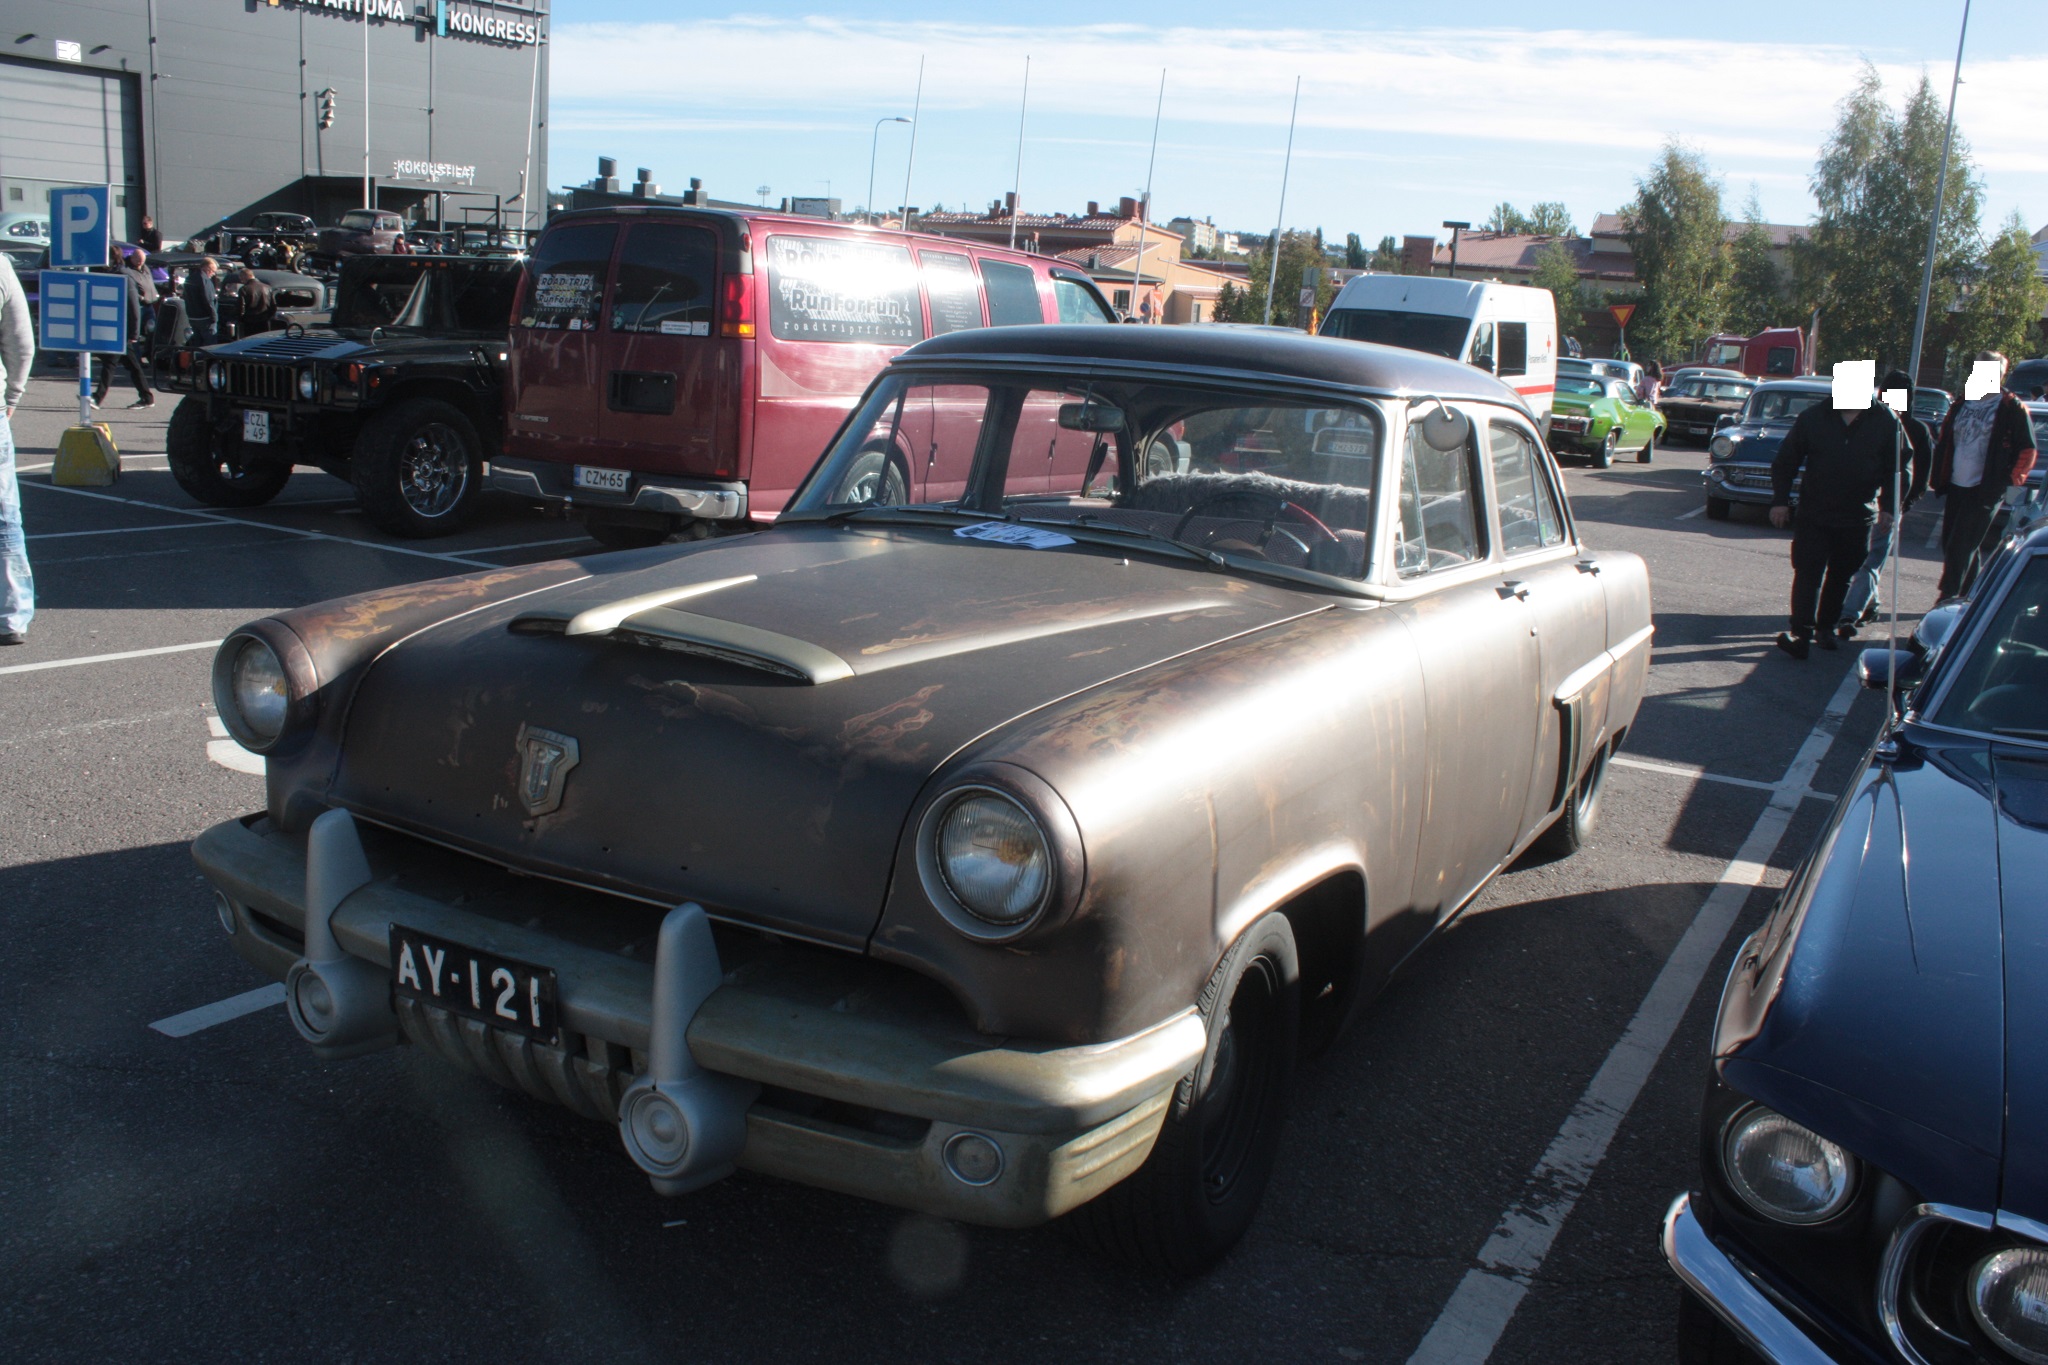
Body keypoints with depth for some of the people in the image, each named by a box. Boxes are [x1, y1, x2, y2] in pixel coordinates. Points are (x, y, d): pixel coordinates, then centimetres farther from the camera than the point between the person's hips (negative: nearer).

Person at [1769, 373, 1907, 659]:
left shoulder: (1887, 422, -1)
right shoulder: (1813, 418, -1)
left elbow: (1897, 470, 4)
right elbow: (1785, 462, 4)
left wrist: (1888, 507, -5)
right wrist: (1780, 500, -1)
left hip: (1858, 519, 1)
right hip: (1813, 514, -1)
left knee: (1842, 576, 12)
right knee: (1807, 574, -8)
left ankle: (1827, 627, 26)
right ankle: (1801, 633, -10)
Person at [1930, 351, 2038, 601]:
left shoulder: (2012, 409, -4)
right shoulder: (1961, 405, 14)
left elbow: (2027, 451, -4)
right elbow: (1944, 444, 19)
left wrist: (2009, 480, -12)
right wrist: (1937, 477, 12)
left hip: (1986, 490, -7)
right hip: (1956, 487, 7)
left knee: (1959, 548, -12)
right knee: (1950, 546, 11)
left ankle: (1946, 600, -10)